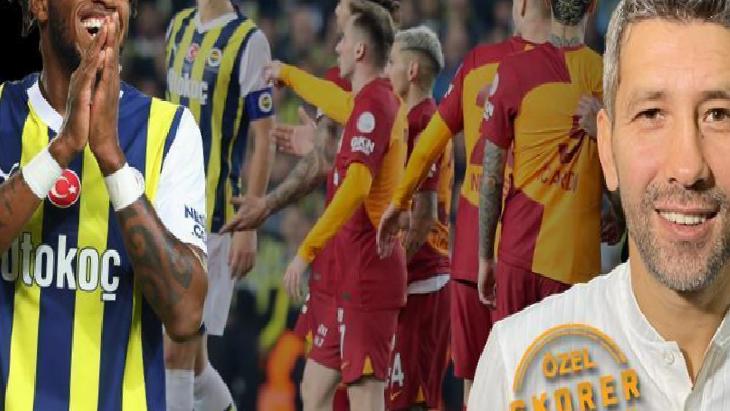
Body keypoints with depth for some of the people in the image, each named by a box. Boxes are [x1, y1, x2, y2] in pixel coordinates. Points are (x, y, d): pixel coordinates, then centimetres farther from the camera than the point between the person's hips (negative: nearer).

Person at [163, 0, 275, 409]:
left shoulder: (249, 41, -11)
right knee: (191, 356, 12)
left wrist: (248, 226, -15)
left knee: (177, 352, -8)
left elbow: (263, 142, -11)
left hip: (212, 218, -7)